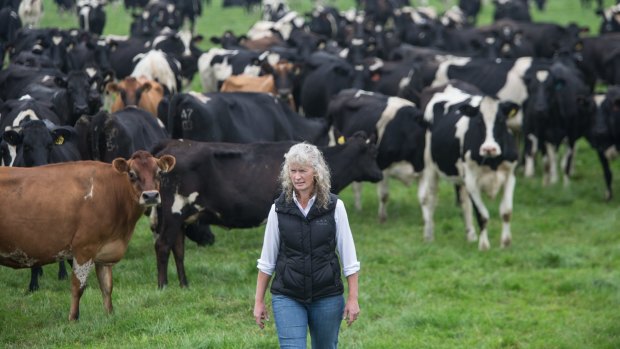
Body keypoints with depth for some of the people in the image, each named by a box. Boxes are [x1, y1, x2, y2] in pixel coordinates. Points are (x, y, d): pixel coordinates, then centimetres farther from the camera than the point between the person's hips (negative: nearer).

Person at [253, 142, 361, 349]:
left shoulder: (334, 207, -3)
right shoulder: (279, 209, -1)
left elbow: (349, 257, 0)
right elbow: (267, 260, 5)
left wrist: (353, 298, -3)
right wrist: (258, 300, 5)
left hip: (327, 296, 0)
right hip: (287, 297, 0)